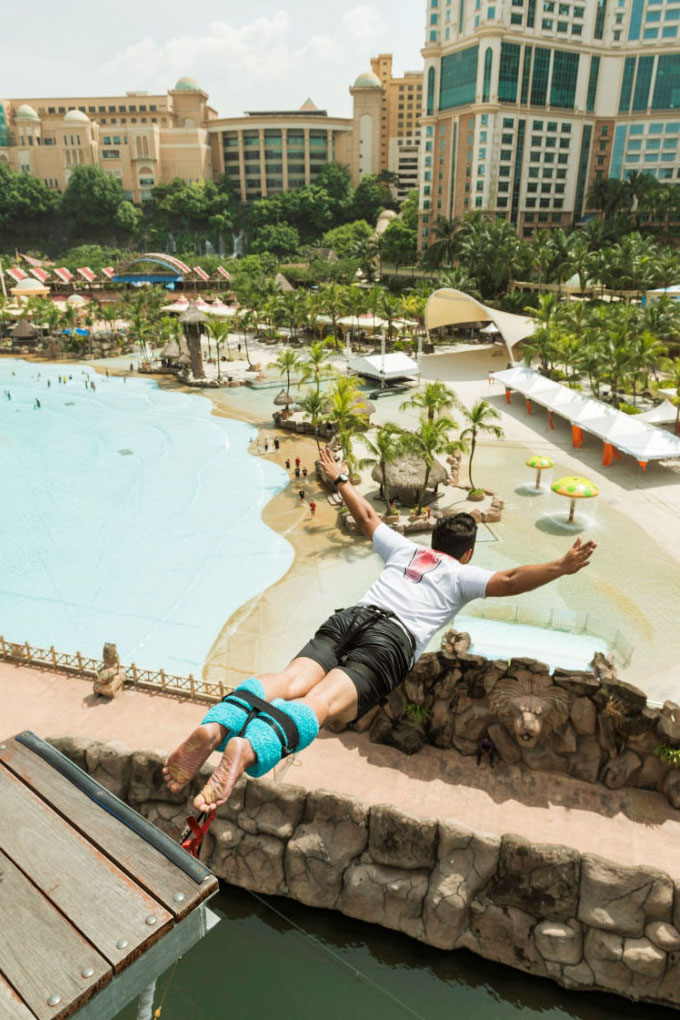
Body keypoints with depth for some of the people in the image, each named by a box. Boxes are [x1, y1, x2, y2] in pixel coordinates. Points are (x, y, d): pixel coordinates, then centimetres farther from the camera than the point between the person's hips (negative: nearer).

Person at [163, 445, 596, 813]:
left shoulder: (405, 548, 35)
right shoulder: (462, 574, 22)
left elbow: (367, 515, 45)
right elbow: (508, 580, 5)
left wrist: (341, 479, 58)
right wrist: (561, 567, 8)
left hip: (349, 617, 5)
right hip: (394, 636, -4)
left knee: (292, 682, -20)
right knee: (324, 700, -27)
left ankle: (218, 725, -46)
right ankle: (251, 747, -53)